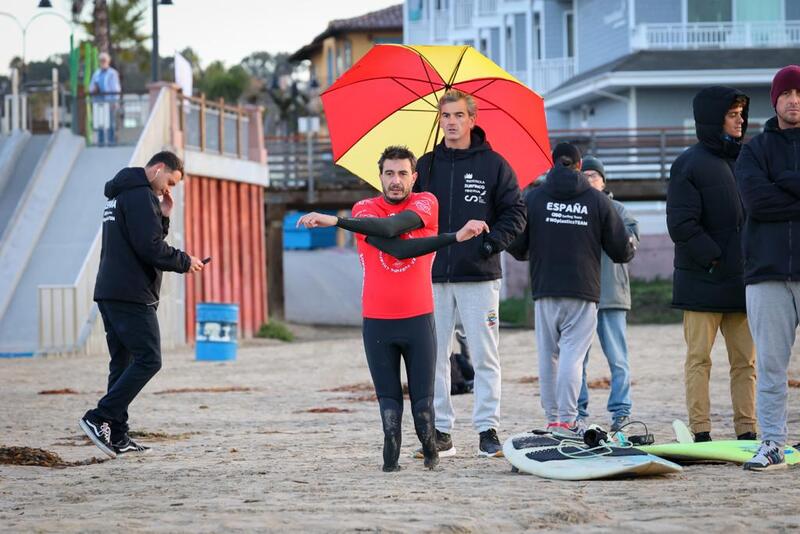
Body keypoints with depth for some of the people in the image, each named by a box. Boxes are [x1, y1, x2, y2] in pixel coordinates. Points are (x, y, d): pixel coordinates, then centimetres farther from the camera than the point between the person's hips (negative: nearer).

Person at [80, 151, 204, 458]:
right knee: (148, 359, -10)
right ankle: (99, 419, -16)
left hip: (109, 294, 10)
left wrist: (162, 216, 13)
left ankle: (117, 436, 7)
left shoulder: (119, 196, 23)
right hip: (131, 295, -10)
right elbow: (149, 247, -18)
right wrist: (184, 262, -6)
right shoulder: (140, 195, -10)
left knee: (123, 362, 10)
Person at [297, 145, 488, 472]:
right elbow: (397, 248, -15)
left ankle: (429, 449, 16)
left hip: (418, 319, 0)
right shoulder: (365, 209, 1)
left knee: (422, 398, 1)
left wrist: (337, 221, -28)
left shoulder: (426, 203, 2)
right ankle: (391, 455, 8)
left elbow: (391, 226, -19)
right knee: (388, 397, 1)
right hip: (377, 321, 0)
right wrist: (454, 238, -22)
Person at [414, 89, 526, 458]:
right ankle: (440, 432, 7)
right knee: (433, 356, 2)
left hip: (479, 275, -2)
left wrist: (491, 243, -8)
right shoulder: (426, 165, 10)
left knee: (484, 356, -1)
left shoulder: (493, 164, 3)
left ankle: (487, 430, 4)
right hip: (433, 275, 2)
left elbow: (516, 213, 4)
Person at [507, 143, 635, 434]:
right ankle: (567, 420, -11)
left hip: (544, 291, 1)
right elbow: (622, 250, 4)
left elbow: (516, 246, 2)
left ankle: (553, 418, 11)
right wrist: (630, 247, 28)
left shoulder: (533, 198, 2)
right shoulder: (598, 200, 2)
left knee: (548, 355, 9)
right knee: (572, 355, -5)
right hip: (583, 291, -1)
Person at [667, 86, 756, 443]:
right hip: (703, 280, -6)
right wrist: (715, 259, -15)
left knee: (746, 360, 4)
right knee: (699, 358, -1)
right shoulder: (689, 164, -5)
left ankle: (747, 431, 7)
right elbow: (681, 225, -11)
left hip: (742, 280, 6)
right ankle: (700, 432, 1)